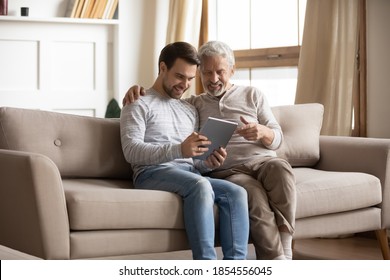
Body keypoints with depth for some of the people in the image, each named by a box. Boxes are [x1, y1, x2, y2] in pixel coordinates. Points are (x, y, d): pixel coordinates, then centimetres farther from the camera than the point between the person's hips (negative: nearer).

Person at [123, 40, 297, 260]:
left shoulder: (252, 95, 20)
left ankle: (284, 251, -37)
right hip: (227, 171, -1)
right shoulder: (193, 105, 22)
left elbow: (277, 139, 15)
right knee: (254, 194, -37)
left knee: (281, 169, -37)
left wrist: (262, 132, -9)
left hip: (263, 161, 1)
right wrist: (136, 90, 6)